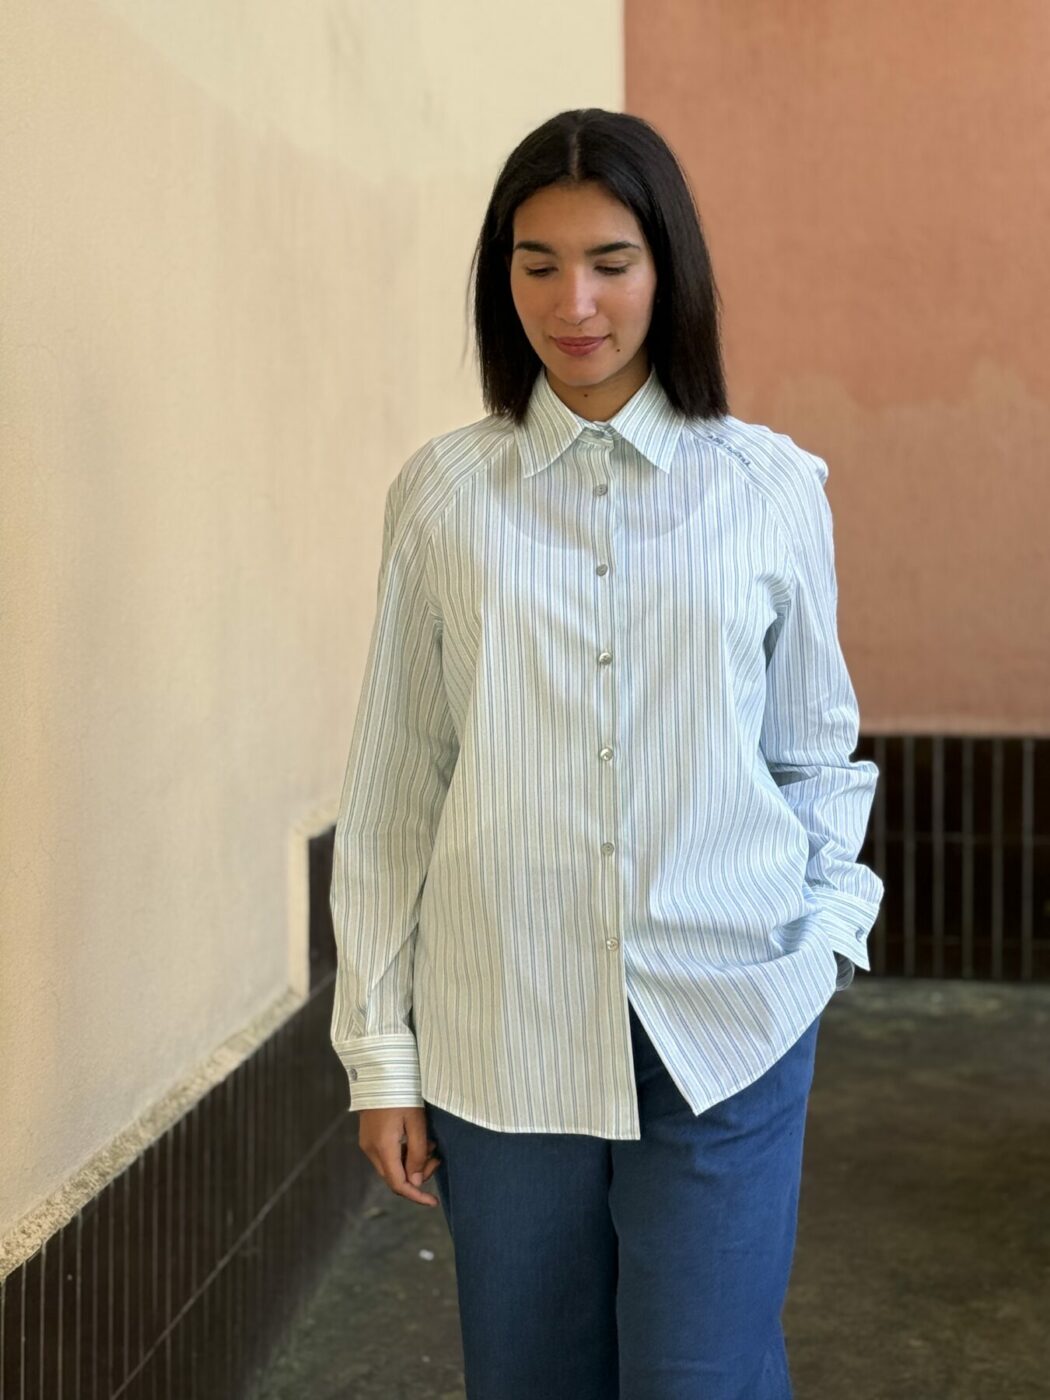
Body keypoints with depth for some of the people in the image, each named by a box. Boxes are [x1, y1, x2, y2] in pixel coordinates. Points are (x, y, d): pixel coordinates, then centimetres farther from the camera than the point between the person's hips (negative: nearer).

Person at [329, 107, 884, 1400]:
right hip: (502, 1032, 1)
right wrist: (379, 1050, 4)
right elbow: (395, 783, 3)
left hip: (726, 1024, 0)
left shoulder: (772, 487, 2)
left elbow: (817, 746, 11)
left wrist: (828, 932, -2)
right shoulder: (443, 494, 1)